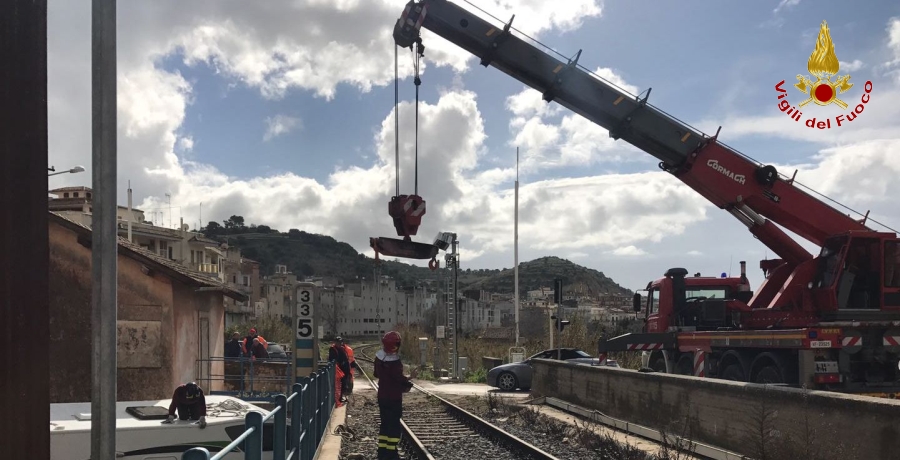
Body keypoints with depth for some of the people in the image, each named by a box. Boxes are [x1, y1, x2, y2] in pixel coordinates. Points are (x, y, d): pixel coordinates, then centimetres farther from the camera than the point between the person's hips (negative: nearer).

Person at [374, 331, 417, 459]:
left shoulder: (379, 357, 1)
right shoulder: (394, 362, -24)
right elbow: (399, 379, -23)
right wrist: (409, 379, -3)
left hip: (382, 396, 8)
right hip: (394, 398, -7)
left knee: (385, 423, 16)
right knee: (395, 425, 2)